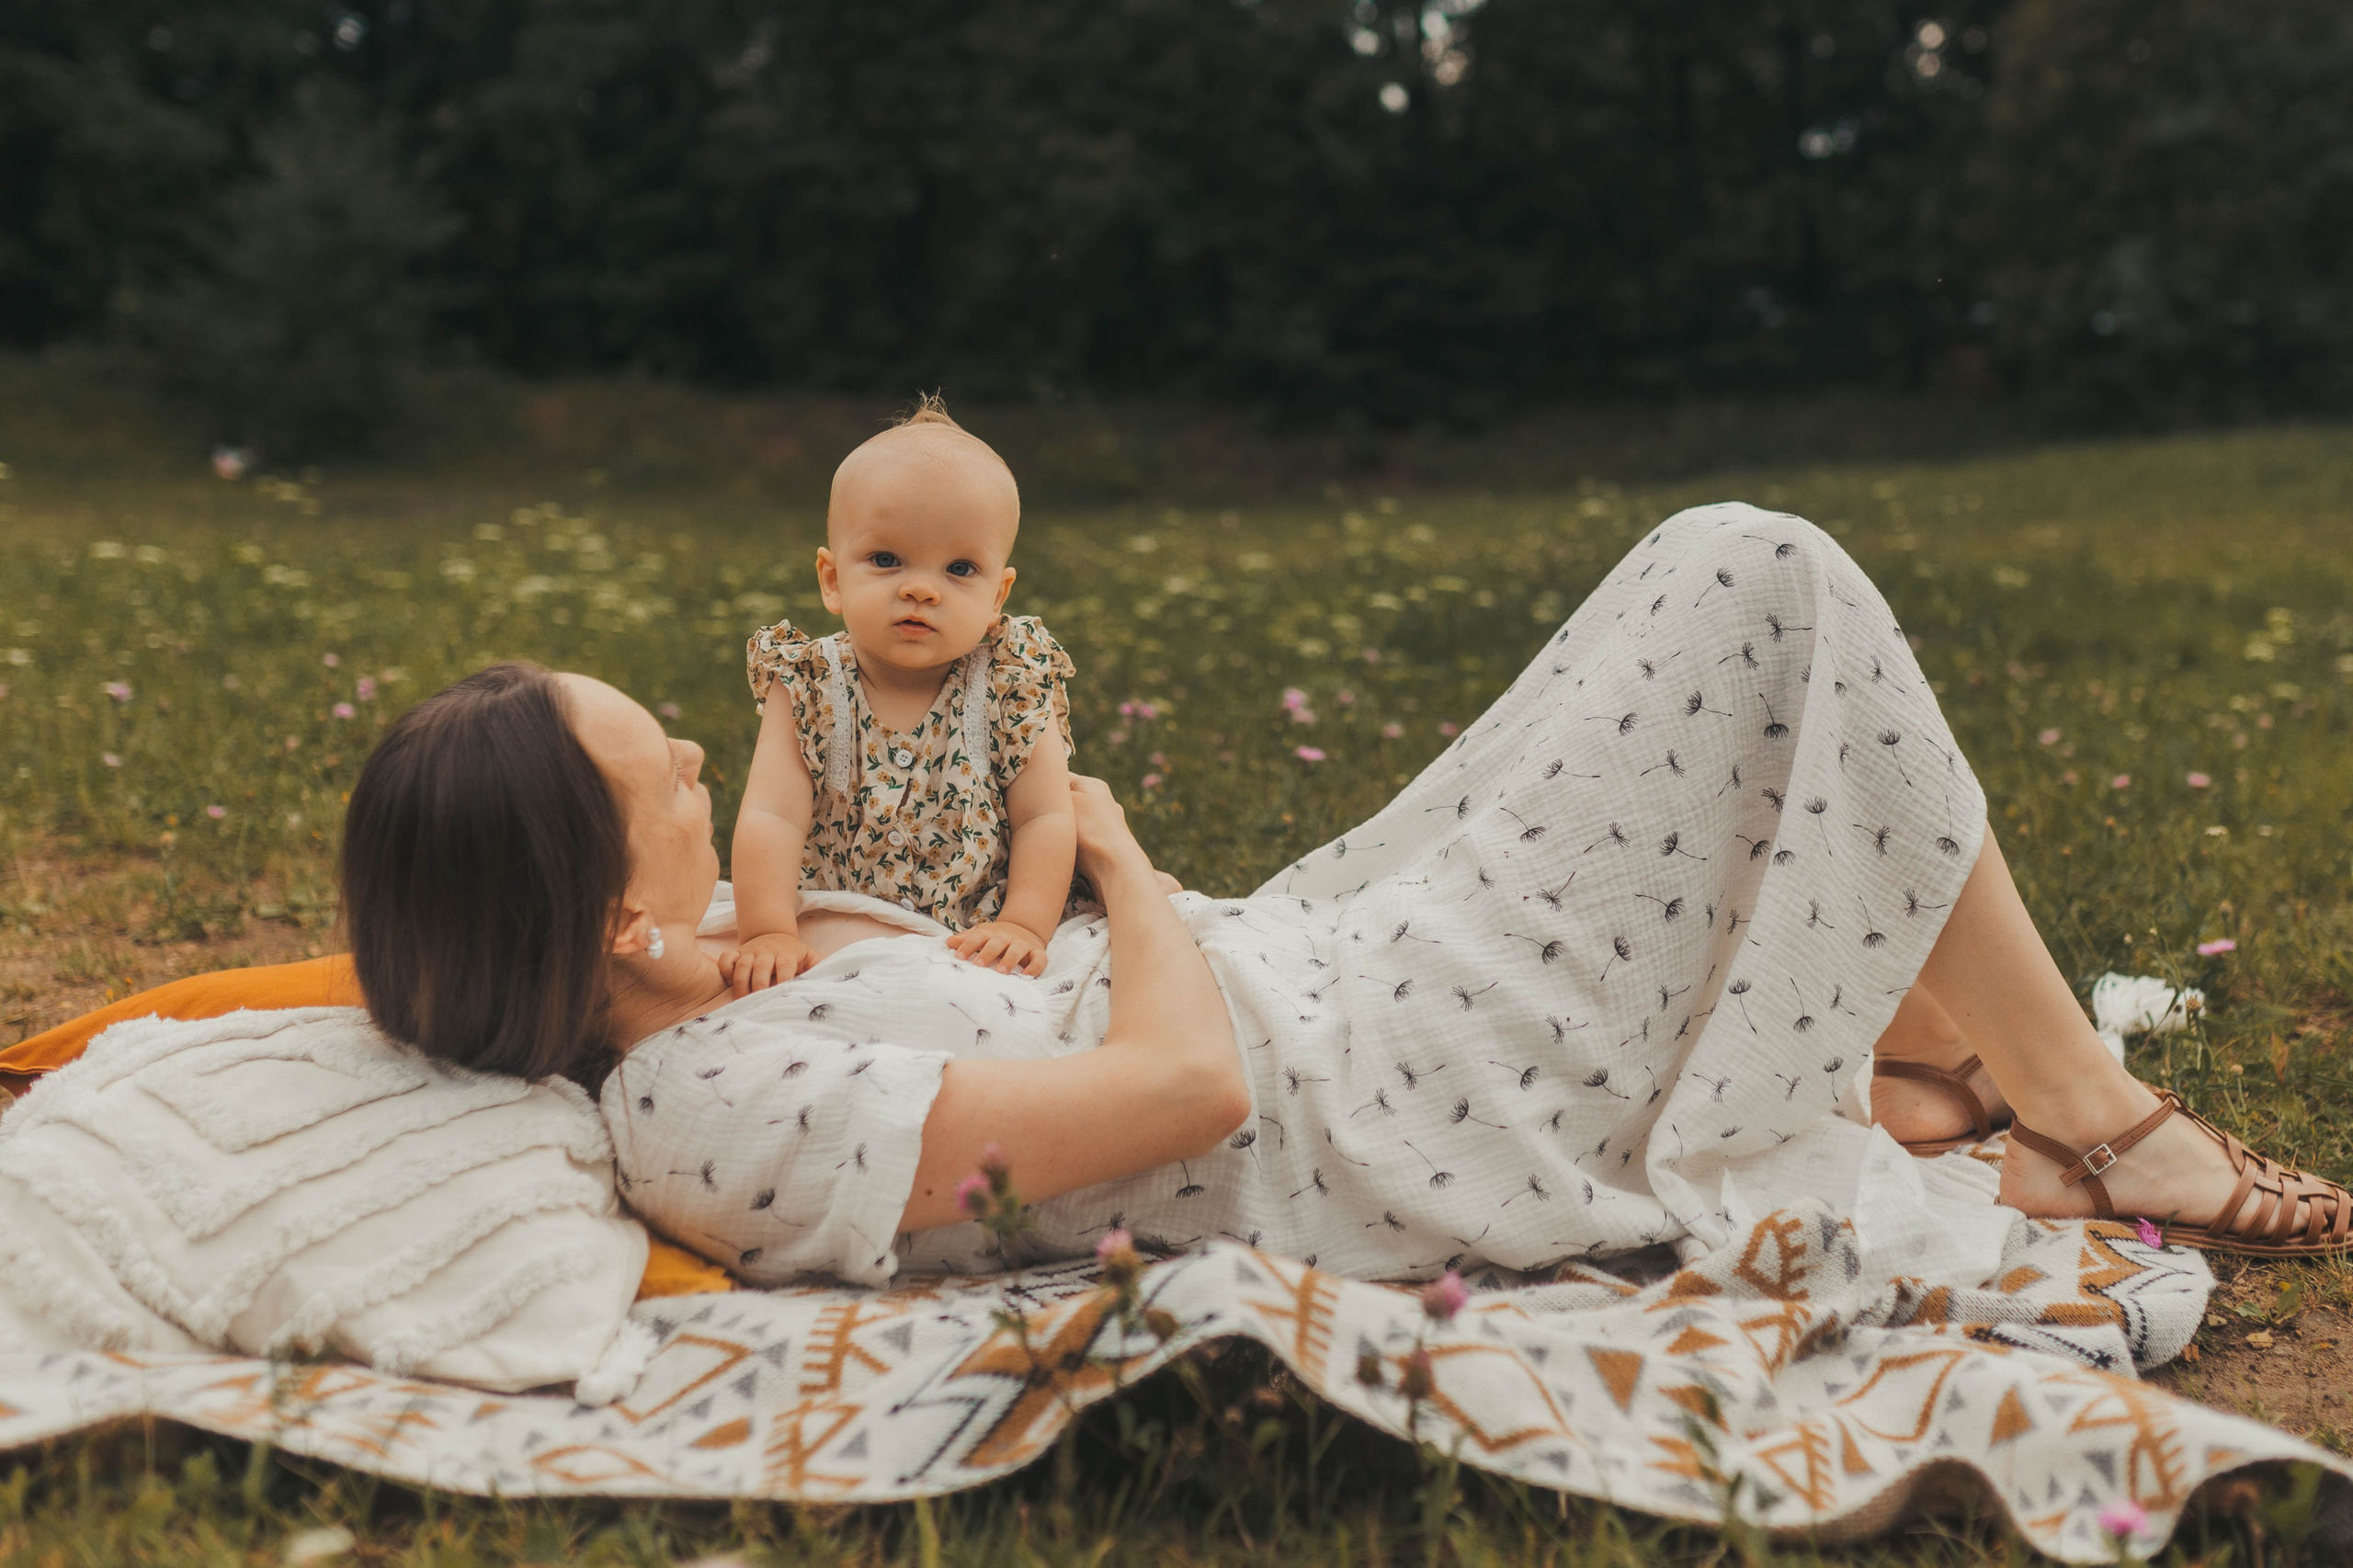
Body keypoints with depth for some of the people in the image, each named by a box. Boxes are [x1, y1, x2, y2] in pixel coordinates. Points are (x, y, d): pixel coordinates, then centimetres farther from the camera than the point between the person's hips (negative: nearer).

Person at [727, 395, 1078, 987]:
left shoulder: (1013, 690, -7)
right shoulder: (807, 689, -8)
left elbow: (1045, 819, -8)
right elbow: (771, 816, -17)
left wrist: (1022, 926, -23)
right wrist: (769, 933, -30)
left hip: (980, 948, 0)